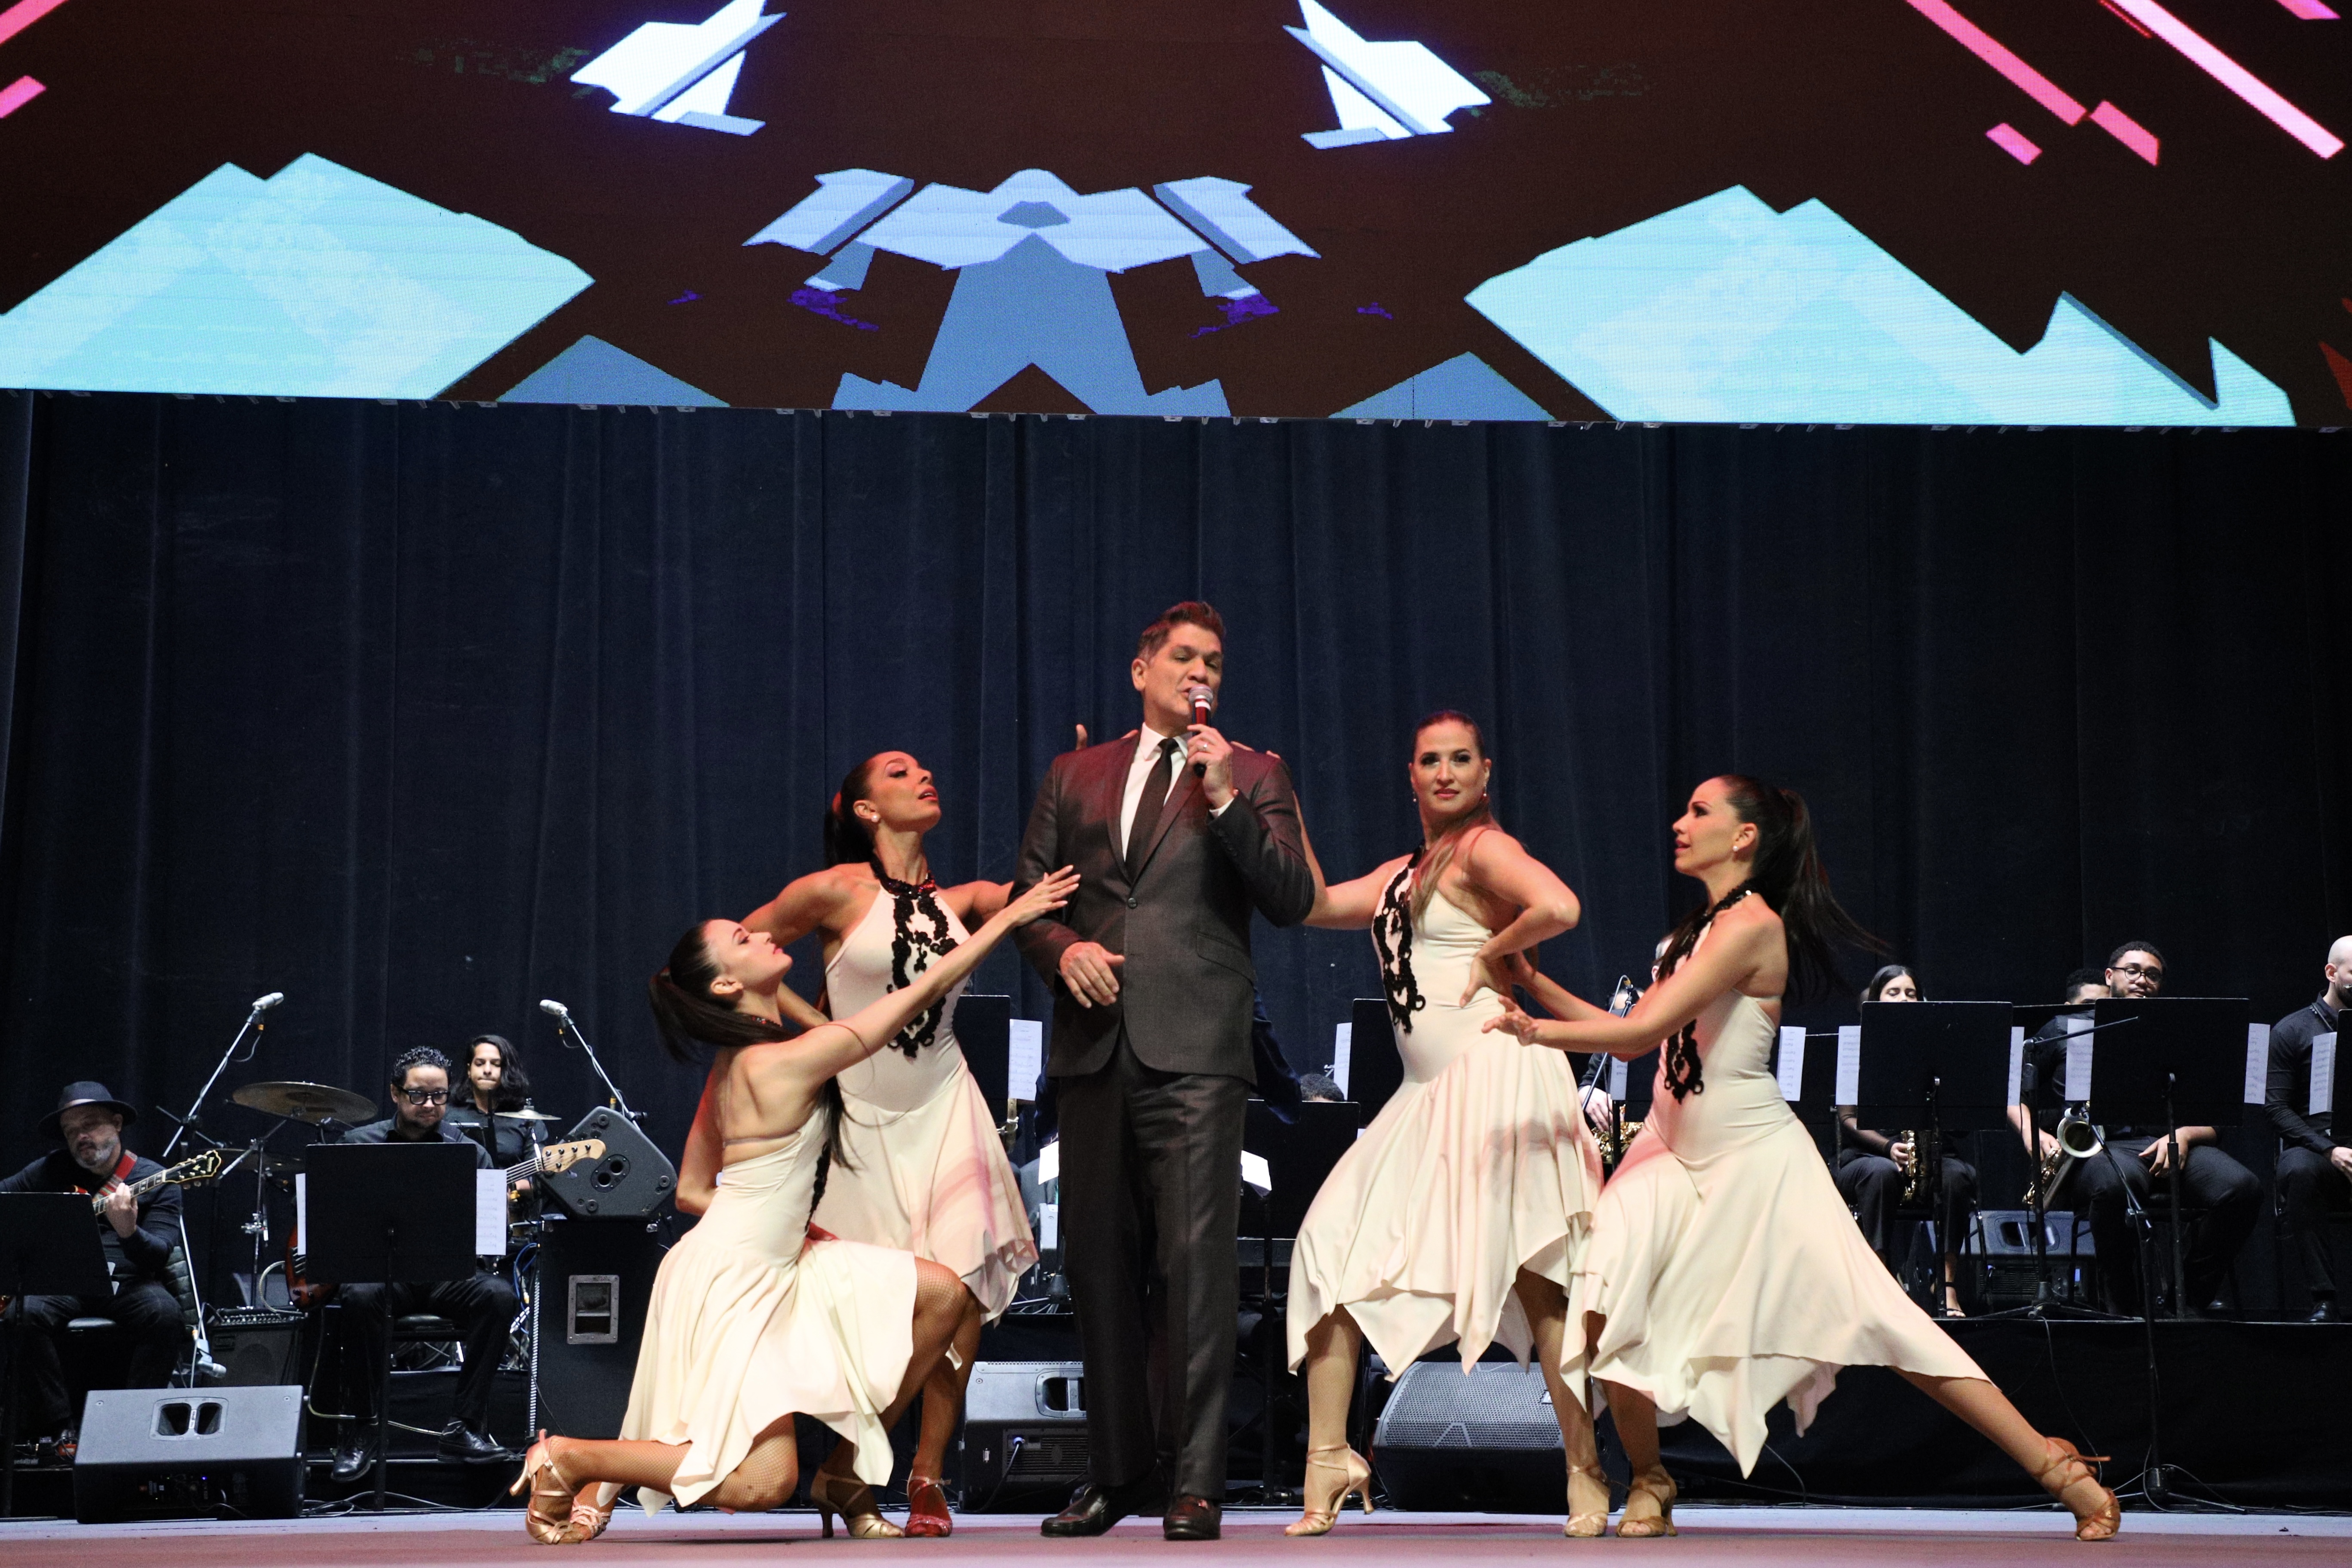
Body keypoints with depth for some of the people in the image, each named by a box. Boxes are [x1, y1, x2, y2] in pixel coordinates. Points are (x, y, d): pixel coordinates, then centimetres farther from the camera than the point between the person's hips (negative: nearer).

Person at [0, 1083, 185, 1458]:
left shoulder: (156, 1181, 2)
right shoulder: (52, 1170, 12)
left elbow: (160, 1256, -10)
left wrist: (129, 1232, -32)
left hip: (127, 1285, -2)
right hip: (61, 1284, 2)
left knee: (164, 1312, -34)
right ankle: (64, 1427, -22)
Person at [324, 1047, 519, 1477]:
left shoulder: (469, 1152, 8)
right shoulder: (358, 1144, 7)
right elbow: (321, 1211, 8)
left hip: (447, 1272, 2)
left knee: (497, 1294, -28)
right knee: (360, 1296, -36)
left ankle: (463, 1428, -21)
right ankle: (360, 1433, -21)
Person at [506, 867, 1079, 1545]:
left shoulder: (731, 1064, 9)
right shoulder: (785, 1062, -20)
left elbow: (692, 1191, 14)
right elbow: (923, 992, -16)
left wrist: (786, 1227, 14)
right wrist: (1010, 915, -11)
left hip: (776, 1266, 10)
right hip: (728, 1283, -10)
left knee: (940, 1294, 1)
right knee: (764, 1481, -15)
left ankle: (845, 1472, 11)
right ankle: (569, 1459, 2)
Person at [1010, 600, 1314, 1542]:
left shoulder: (1252, 776, 11)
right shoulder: (1075, 776, 18)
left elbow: (1294, 901, 0)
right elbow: (1026, 894, 18)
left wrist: (1227, 802, -9)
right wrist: (1062, 949, -3)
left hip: (1194, 1050, -3)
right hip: (1094, 1045, 4)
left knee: (1196, 1259, -11)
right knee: (1099, 1261, 7)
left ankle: (1195, 1481, -7)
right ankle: (1117, 1471, 17)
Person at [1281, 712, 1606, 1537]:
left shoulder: (1484, 849, -6)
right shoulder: (1402, 872, 20)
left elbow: (1559, 908, -23)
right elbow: (1317, 904, 15)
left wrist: (1493, 953, -9)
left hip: (1495, 1073, -9)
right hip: (1429, 1092, 9)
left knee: (1531, 1274, -8)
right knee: (1337, 1244, 2)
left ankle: (1586, 1472, -1)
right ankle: (1329, 1456, 5)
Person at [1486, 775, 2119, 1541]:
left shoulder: (1751, 924, -19)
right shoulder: (1697, 929, 10)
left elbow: (1643, 1031, -23)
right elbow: (1634, 1036, 10)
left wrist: (1535, 1030, -16)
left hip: (1754, 1158, -8)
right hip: (1677, 1151, 8)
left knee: (1877, 1320, -6)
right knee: (1605, 1311, -11)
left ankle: (2059, 1470, 2)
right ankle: (1649, 1484, 10)